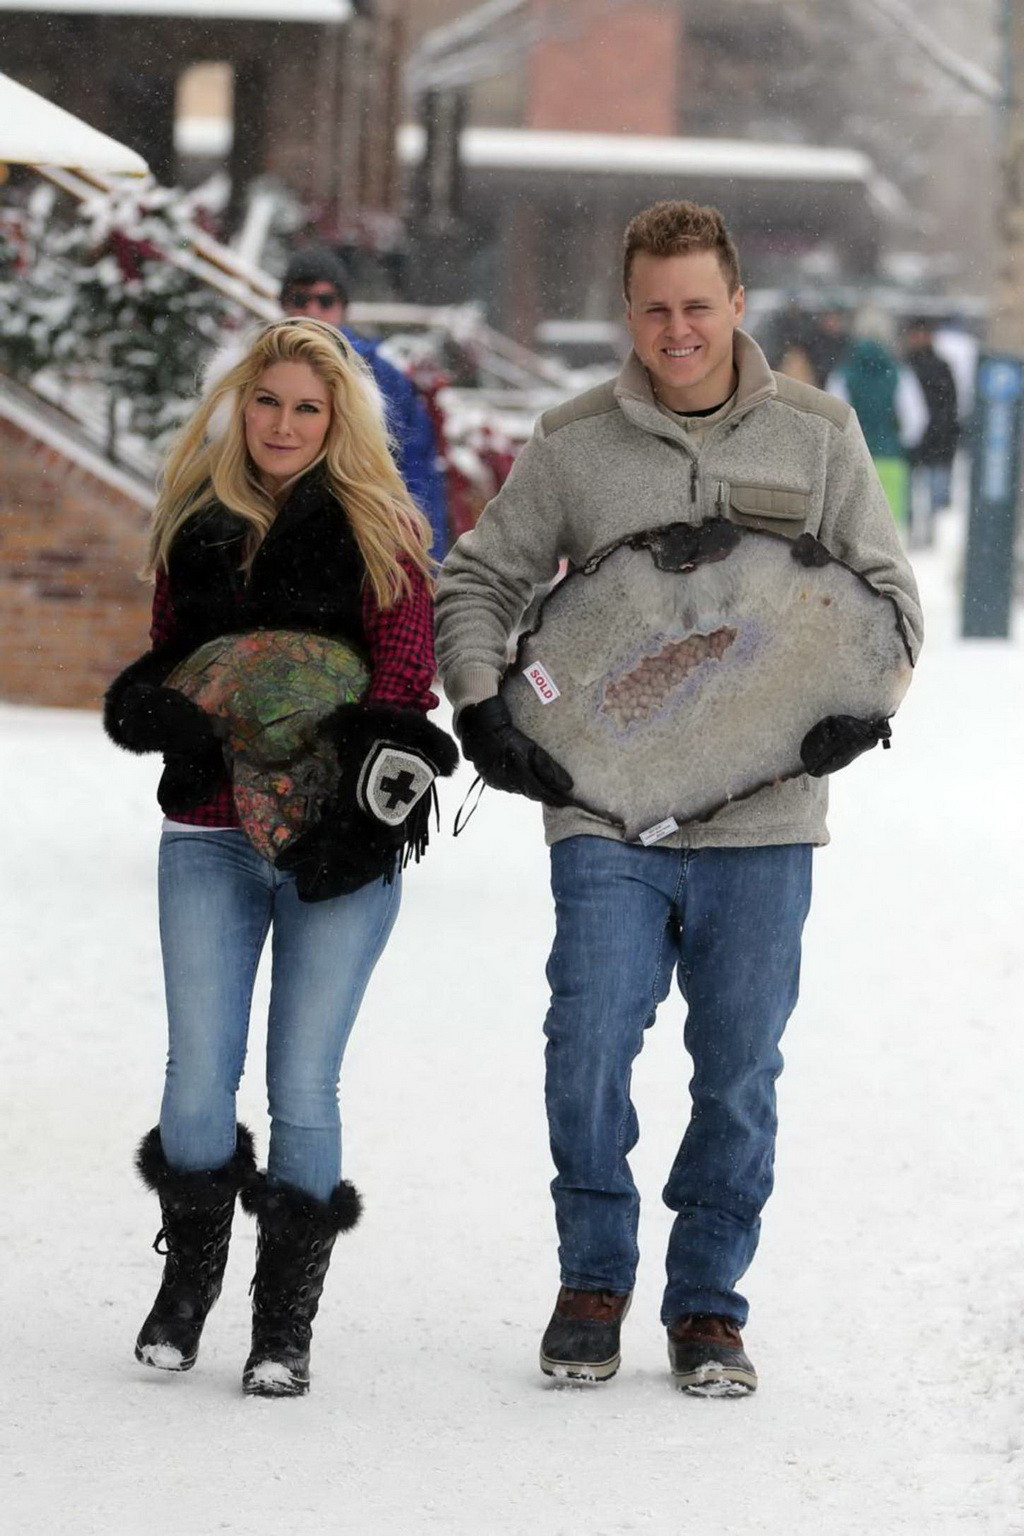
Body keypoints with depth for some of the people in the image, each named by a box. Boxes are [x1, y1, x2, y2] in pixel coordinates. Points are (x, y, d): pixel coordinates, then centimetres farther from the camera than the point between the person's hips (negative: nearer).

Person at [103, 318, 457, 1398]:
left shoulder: (377, 529, 3)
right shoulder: (196, 528, 12)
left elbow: (406, 670, -4)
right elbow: (163, 663, 18)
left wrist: (359, 784, -18)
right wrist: (151, 707, -6)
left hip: (337, 853, -3)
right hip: (209, 842, 3)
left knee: (301, 1087, -3)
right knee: (199, 1078, 0)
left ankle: (286, 1323, 8)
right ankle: (188, 1278, 24)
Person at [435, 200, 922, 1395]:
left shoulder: (817, 435, 5)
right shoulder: (571, 445, 3)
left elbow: (885, 585, 10)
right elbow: (480, 582, 10)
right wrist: (480, 708, -6)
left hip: (762, 820, 1)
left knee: (740, 1073, 5)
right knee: (587, 1050, -8)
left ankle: (708, 1303, 19)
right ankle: (593, 1281, 13)